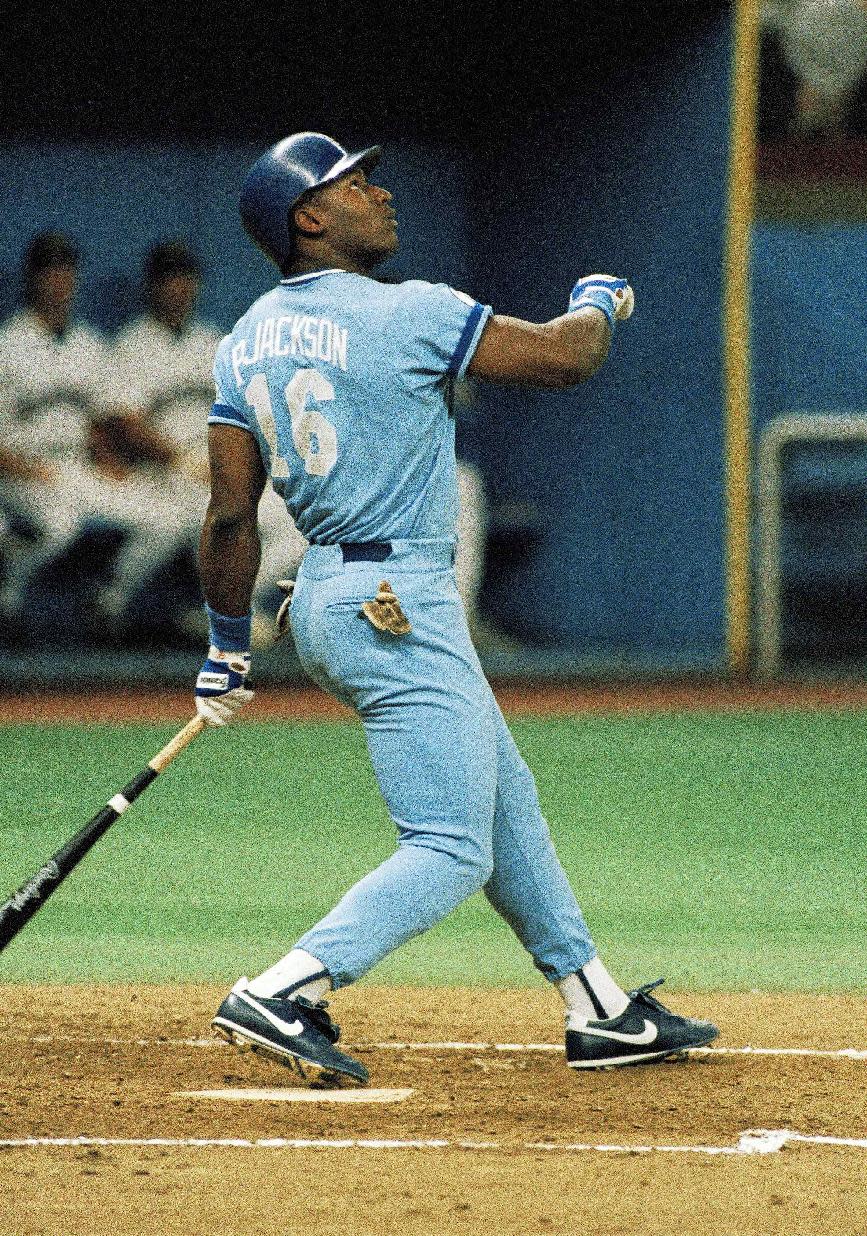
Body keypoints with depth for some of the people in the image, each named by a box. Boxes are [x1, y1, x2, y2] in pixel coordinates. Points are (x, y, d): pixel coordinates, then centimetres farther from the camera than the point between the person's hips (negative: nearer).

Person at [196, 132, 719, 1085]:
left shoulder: (245, 344, 5)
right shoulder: (409, 314, -16)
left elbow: (229, 516, 4)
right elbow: (569, 357, -10)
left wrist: (227, 651, 13)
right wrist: (599, 300, 12)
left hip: (323, 604, 9)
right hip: (400, 611, -9)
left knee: (504, 803, 19)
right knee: (451, 851, -9)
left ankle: (602, 1013, 27)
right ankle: (281, 995, -22)